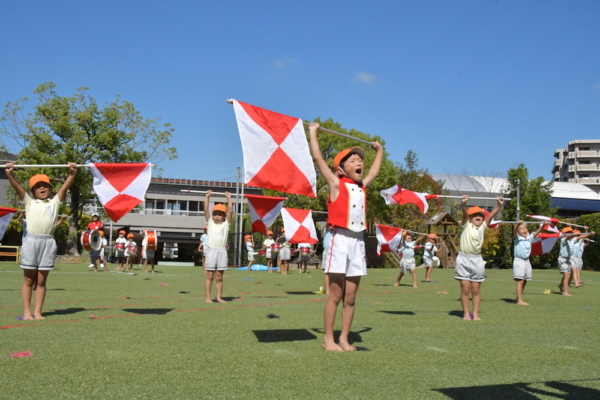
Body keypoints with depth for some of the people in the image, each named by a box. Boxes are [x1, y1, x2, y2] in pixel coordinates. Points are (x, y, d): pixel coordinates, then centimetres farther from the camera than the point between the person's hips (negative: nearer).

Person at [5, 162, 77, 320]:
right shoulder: (29, 201, 14)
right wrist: (9, 174, -12)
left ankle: (37, 312, 8)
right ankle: (27, 312, 6)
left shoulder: (55, 202, 15)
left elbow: (65, 187, 4)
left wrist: (72, 173, -10)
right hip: (31, 241, -1)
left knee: (41, 280, 5)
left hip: (48, 242, 1)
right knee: (28, 279, 3)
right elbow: (17, 187, 2)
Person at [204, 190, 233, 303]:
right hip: (211, 250, -1)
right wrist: (207, 197, 3)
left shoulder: (226, 223, 10)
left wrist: (228, 198, 7)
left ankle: (219, 297, 10)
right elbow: (206, 209, 4)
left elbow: (230, 211, 4)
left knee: (219, 277, 5)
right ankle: (208, 297, 0)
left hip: (222, 251, 1)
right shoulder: (210, 222, 10)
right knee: (210, 276, -1)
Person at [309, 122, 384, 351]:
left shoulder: (362, 186, 15)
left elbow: (374, 172, 36)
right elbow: (317, 157, -1)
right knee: (335, 295, -2)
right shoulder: (336, 184, 1)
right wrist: (313, 132, 7)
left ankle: (344, 339, 13)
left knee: (350, 297, 6)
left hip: (359, 241, 5)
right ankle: (328, 339, 6)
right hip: (341, 239, -5)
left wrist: (379, 151, 46)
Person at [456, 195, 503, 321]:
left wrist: (499, 205, -12)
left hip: (477, 260, 3)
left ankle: (475, 314, 11)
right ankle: (466, 314, 8)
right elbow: (465, 213, -17)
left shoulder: (482, 227, 11)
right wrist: (463, 204, -34)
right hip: (464, 259, -3)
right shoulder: (467, 225, 1)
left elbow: (491, 214, 1)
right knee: (465, 288, -1)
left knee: (476, 289, 6)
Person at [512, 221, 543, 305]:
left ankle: (518, 298, 21)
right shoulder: (517, 238, -5)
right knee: (520, 281, -12)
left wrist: (543, 225, -18)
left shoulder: (529, 238, 9)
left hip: (527, 261, 6)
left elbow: (537, 232, -1)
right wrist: (517, 224, -44)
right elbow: (514, 232, -24)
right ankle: (520, 300, -13)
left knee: (524, 281, 10)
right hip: (519, 260, -6)